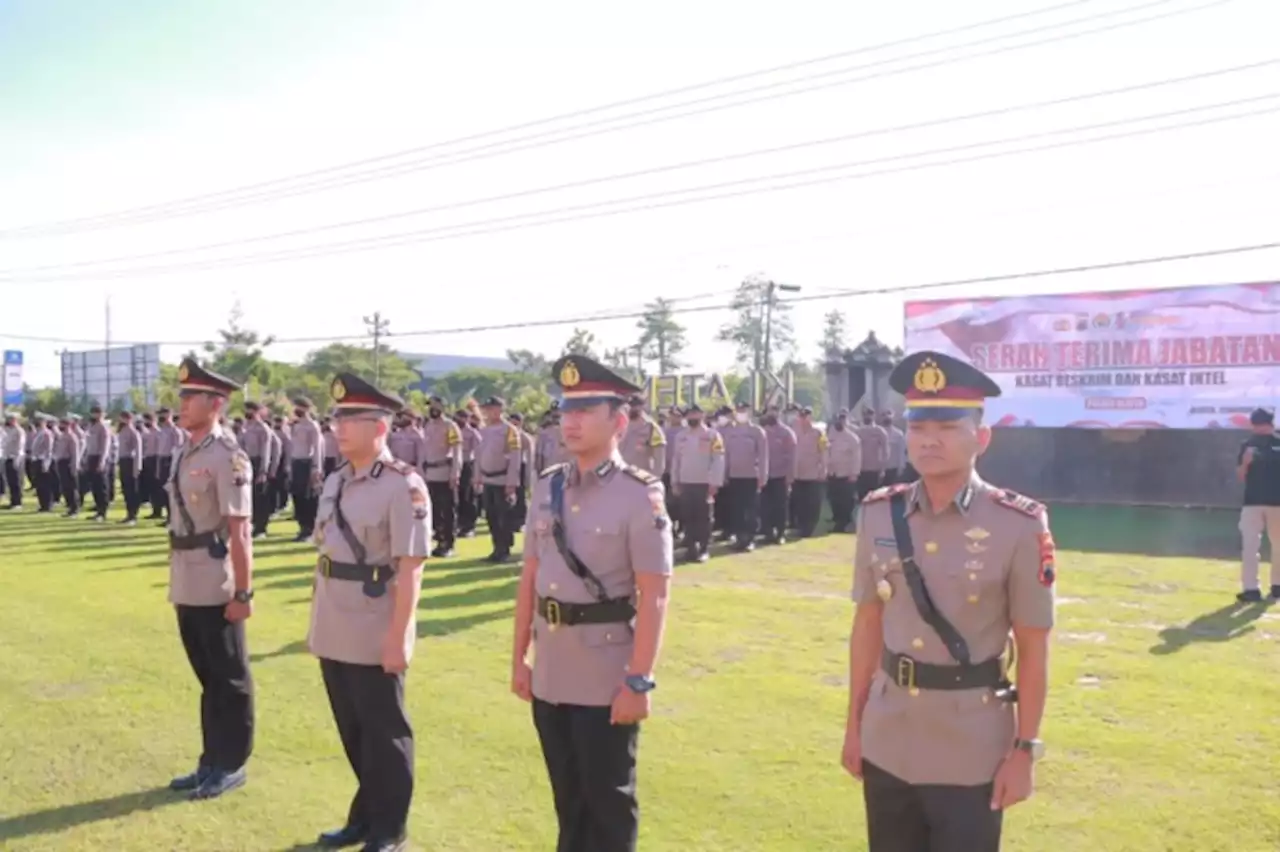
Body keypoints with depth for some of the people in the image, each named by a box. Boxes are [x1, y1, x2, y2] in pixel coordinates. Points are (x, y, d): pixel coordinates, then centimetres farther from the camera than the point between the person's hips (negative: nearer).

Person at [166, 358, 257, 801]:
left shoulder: (227, 456, -16)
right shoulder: (184, 455, 10)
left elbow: (239, 531, -18)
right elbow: (180, 521, 15)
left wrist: (243, 593, -19)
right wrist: (177, 579, 17)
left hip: (216, 588, -8)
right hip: (187, 587, 8)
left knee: (229, 677, 6)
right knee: (207, 675, 18)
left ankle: (231, 765, 19)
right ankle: (212, 761, 30)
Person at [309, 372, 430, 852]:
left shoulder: (404, 486, -15)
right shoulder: (335, 482, 9)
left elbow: (410, 569, -18)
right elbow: (324, 556, 15)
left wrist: (398, 638, -19)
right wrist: (316, 625, 16)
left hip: (375, 637, -7)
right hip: (335, 635, 7)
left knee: (384, 735, 7)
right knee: (352, 732, 19)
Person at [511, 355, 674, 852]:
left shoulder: (640, 495, -12)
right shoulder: (547, 486, 4)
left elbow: (654, 596, -15)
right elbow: (530, 577, 10)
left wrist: (639, 681, -18)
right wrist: (519, 658, 10)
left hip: (607, 681, -5)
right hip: (550, 675, 5)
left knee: (609, 802, 9)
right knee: (567, 795, 20)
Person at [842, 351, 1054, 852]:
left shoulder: (1019, 526, -11)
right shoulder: (878, 515, -1)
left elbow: (1033, 648, -6)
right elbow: (868, 624, 6)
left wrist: (1024, 750, -7)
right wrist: (854, 723, 9)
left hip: (971, 757, -3)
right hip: (888, 746, 4)